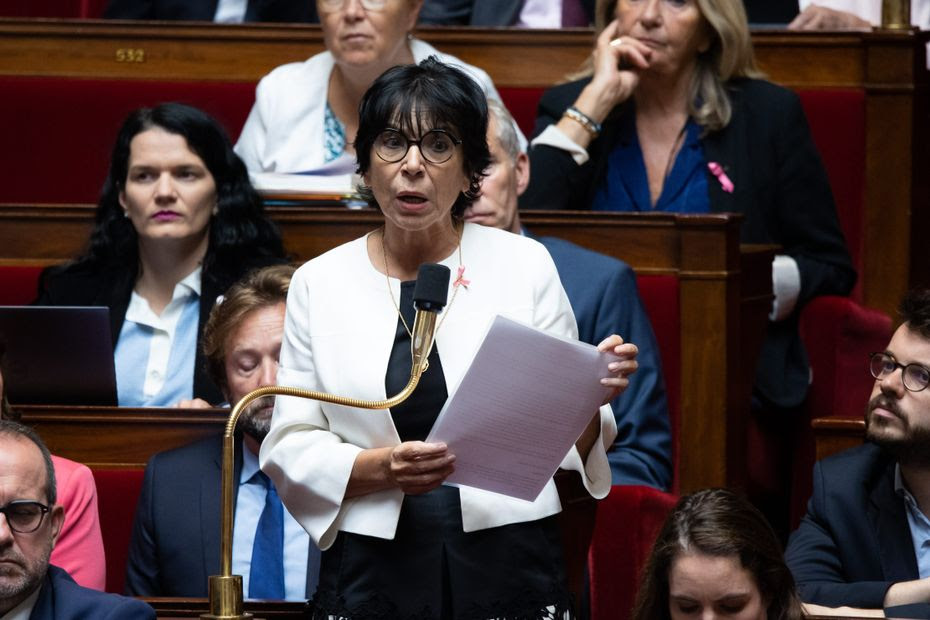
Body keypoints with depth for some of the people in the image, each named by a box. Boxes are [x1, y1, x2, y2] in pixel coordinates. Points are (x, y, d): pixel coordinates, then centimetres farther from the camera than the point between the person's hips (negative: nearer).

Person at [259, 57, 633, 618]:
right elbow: (291, 450, 1)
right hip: (374, 568, 0)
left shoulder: (526, 265, 3)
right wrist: (382, 468, -17)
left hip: (510, 566, 0)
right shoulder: (319, 283, 4)